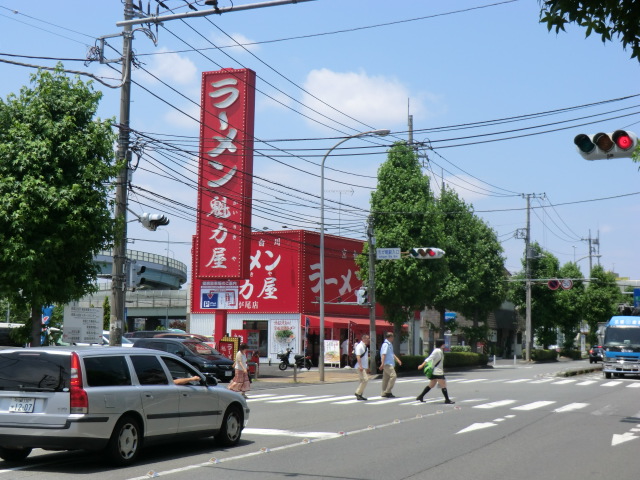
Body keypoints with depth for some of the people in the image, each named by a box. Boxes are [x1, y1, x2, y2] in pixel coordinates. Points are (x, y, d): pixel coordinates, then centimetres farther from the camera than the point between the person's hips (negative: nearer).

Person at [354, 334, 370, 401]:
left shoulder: (366, 347, 18)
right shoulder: (359, 346, -13)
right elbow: (358, 356, -21)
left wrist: (367, 367, 26)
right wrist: (360, 366, -28)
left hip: (364, 367, 10)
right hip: (360, 367, -10)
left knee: (363, 380, 10)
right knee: (365, 379, -16)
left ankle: (359, 395, 15)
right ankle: (358, 393, -10)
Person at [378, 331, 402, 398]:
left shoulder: (390, 344, 19)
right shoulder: (385, 344, -13)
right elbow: (383, 354, -22)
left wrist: (397, 359, 30)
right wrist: (382, 363, -28)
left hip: (390, 364, 10)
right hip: (387, 364, -10)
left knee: (386, 378, 10)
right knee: (393, 375, -17)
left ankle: (384, 393, 13)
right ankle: (387, 392, -17)